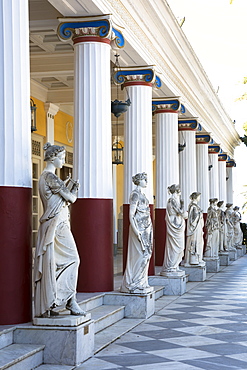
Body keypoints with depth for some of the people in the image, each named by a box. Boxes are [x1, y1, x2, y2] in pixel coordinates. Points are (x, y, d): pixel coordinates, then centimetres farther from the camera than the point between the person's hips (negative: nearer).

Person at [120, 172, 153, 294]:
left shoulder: (141, 194, 17)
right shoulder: (135, 194, -11)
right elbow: (131, 214, -16)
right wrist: (136, 231, -21)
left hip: (146, 228, 10)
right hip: (139, 228, -9)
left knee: (145, 255, 9)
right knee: (140, 255, -9)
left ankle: (141, 283, 14)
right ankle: (134, 284, -4)